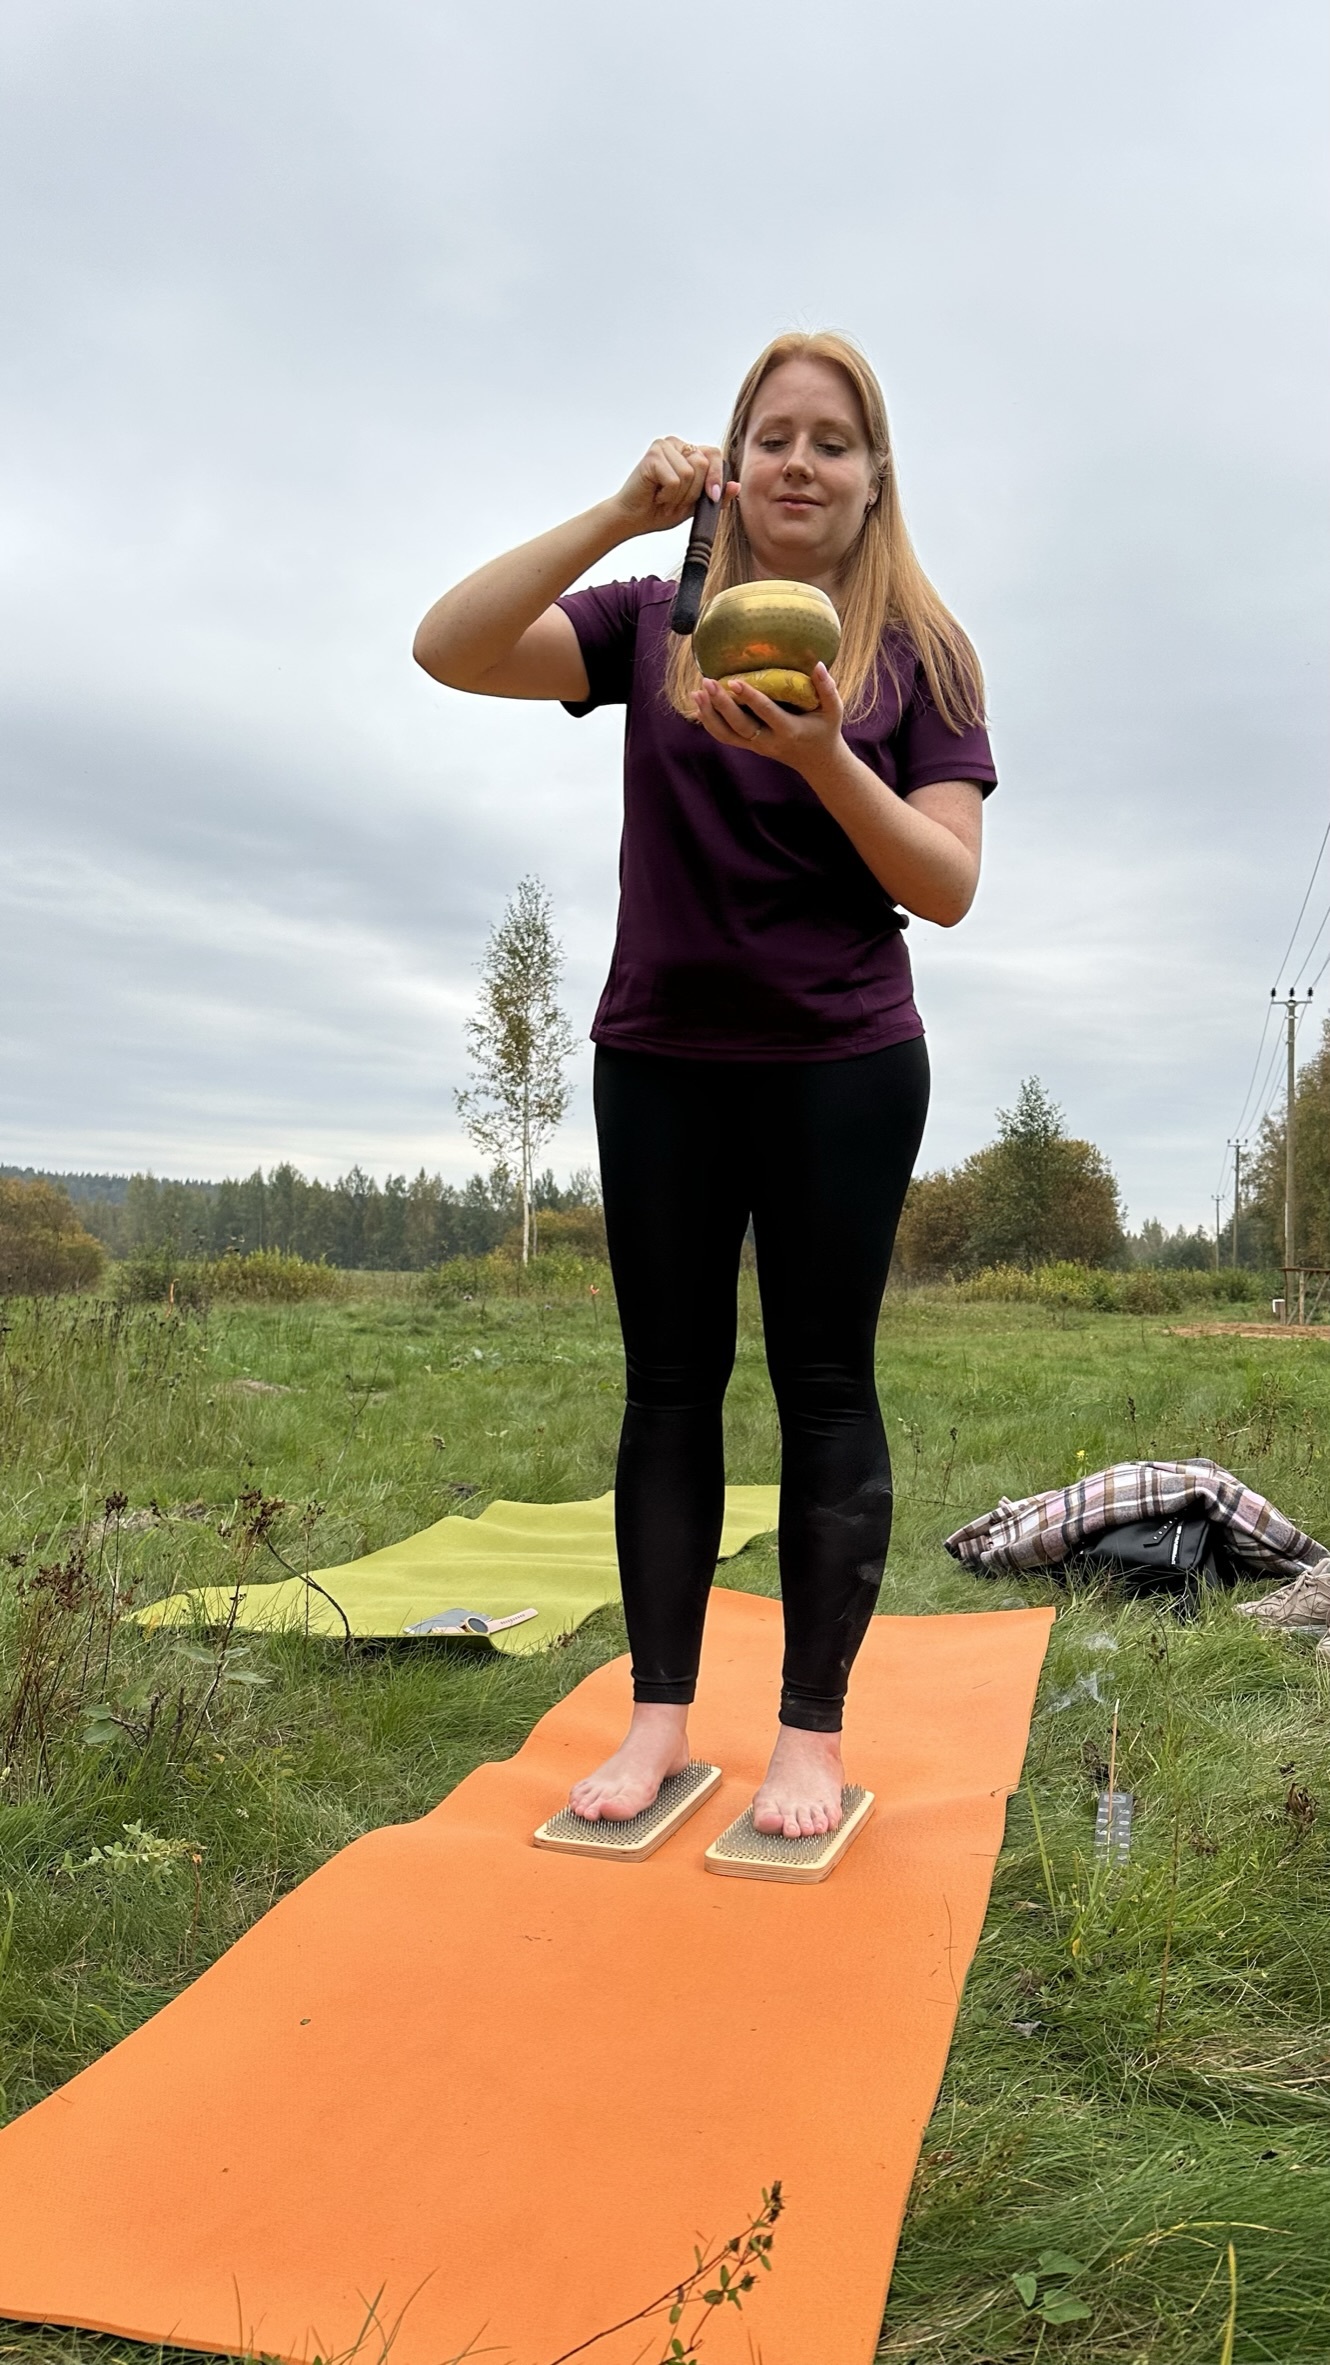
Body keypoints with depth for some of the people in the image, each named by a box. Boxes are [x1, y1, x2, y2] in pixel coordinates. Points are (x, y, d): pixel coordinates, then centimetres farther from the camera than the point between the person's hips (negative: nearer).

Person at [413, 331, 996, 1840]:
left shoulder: (921, 648, 3)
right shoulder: (657, 620, 6)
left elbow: (949, 888, -6)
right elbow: (450, 650, -9)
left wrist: (823, 760, -21)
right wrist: (622, 513, -17)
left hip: (843, 1066, -1)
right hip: (658, 1056, 2)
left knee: (824, 1384, 1)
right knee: (670, 1381, 5)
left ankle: (812, 1730, 11)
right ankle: (660, 1715, 15)